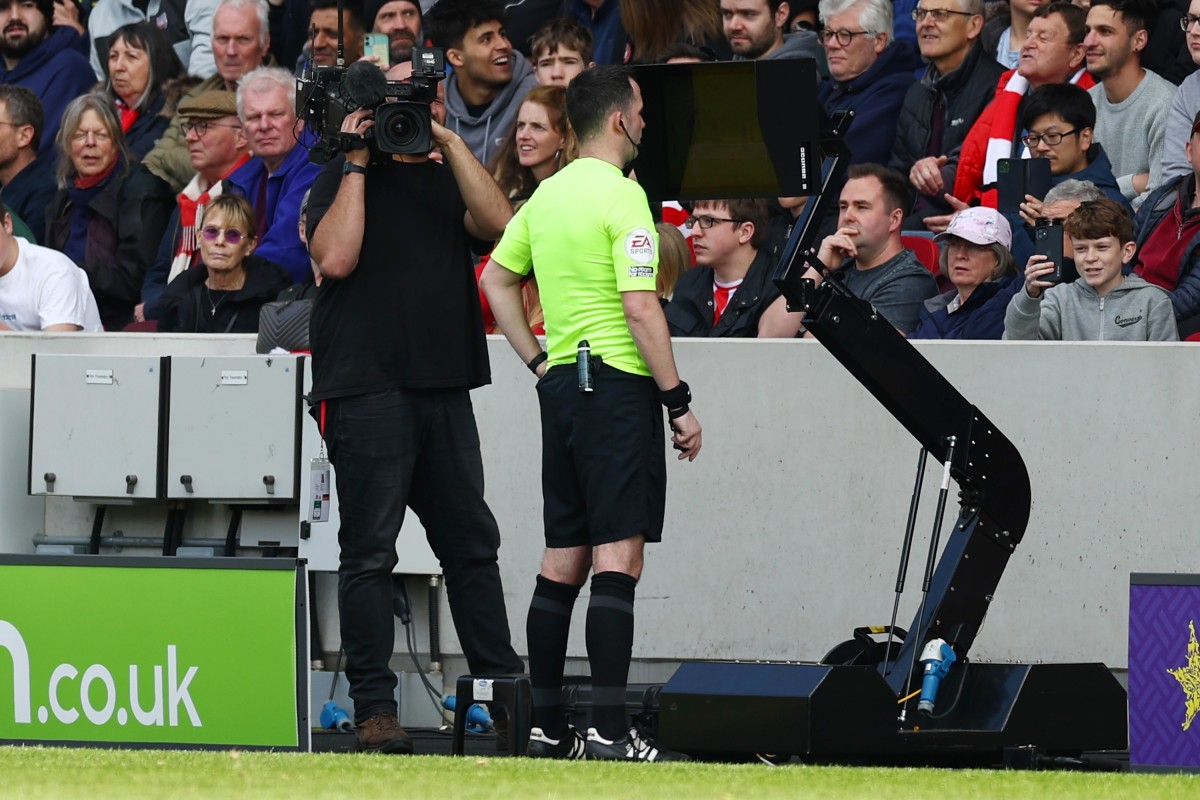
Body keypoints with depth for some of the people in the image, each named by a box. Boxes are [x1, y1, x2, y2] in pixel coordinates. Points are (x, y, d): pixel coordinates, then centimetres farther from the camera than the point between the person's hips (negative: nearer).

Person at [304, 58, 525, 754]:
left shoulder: (447, 180, 17)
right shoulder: (344, 180, 5)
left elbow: (497, 223, -3)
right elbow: (335, 257, -13)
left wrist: (450, 142, -5)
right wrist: (358, 161, -8)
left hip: (444, 387, 5)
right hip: (367, 388, -5)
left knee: (472, 542, 8)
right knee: (371, 551, -4)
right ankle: (375, 710, -3)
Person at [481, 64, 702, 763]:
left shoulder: (548, 194, 12)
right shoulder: (621, 196, -13)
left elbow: (497, 279, 20)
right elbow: (640, 307, -17)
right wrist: (679, 402, -12)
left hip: (562, 385, 8)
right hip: (619, 387, -8)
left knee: (563, 559, 12)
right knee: (618, 556, -11)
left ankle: (547, 725, 14)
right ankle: (611, 731, -17)